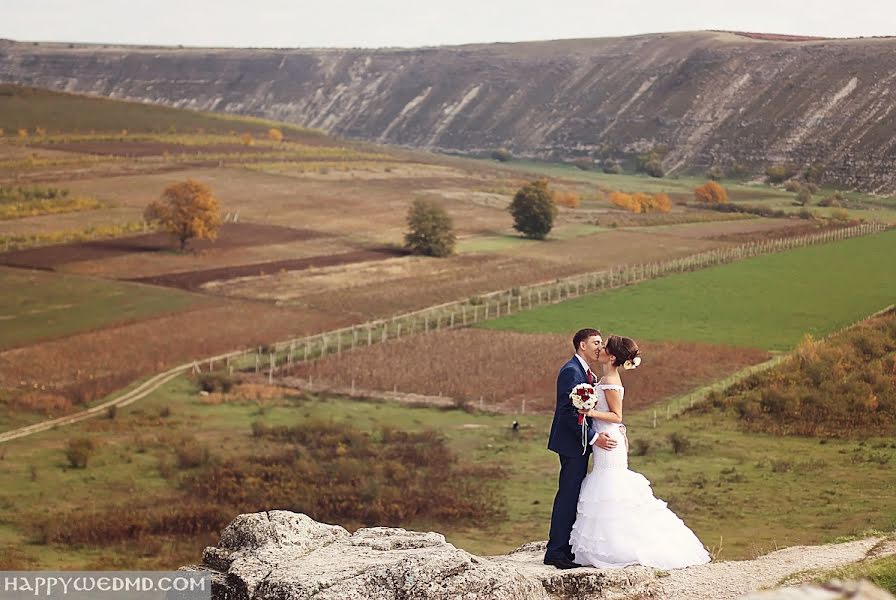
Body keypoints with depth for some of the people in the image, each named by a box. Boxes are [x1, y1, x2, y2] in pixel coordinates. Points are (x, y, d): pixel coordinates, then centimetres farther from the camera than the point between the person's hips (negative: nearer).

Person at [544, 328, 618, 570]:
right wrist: (594, 438, -23)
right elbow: (569, 412, -21)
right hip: (572, 443, -10)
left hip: (580, 443, 10)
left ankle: (566, 549, 17)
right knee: (568, 496, -8)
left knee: (573, 496, 12)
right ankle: (555, 552, -5)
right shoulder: (571, 371, -15)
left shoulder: (587, 373, 16)